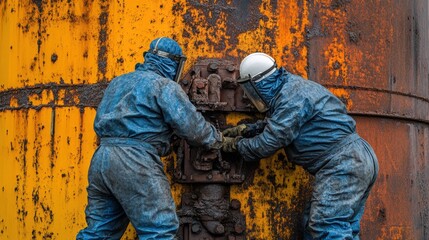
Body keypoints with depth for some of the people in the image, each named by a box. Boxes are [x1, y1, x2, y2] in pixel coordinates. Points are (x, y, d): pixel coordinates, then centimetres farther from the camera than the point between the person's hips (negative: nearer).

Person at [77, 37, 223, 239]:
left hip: (100, 158, 8)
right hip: (134, 162, -8)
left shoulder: (117, 82, 23)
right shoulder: (164, 86, 0)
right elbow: (191, 126, -3)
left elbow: (99, 123, 25)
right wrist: (217, 139, 13)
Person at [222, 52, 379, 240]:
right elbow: (276, 125, 30)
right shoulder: (291, 87, 17)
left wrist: (236, 145, 2)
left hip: (342, 164, -11)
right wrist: (246, 129, 22)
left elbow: (269, 142, -13)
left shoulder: (293, 97, -15)